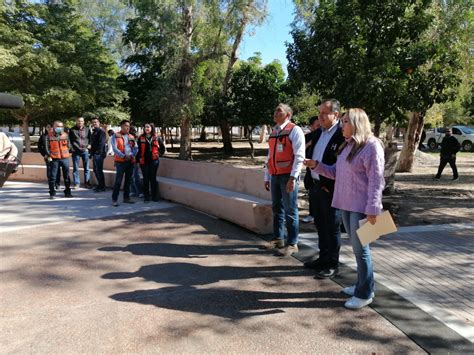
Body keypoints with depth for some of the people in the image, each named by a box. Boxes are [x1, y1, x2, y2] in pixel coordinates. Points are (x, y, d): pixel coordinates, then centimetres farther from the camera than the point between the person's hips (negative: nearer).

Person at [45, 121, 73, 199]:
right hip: (54, 159, -2)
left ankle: (67, 192, 19)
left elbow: (69, 146, 11)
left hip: (65, 158, 2)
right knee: (52, 176, 1)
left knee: (66, 176, 7)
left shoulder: (65, 135, 6)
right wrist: (49, 156, -6)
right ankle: (52, 193, 10)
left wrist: (67, 153, 1)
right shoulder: (49, 136, 2)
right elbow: (47, 147, 1)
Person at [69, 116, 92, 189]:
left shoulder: (87, 129, 9)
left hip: (85, 150, 1)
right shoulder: (72, 130, 5)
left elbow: (90, 138, 14)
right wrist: (74, 147, -5)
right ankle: (76, 183, 9)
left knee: (86, 168, 4)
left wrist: (89, 145, -1)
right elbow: (71, 140, 6)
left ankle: (87, 182, 12)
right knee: (75, 168, 2)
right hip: (76, 151, -1)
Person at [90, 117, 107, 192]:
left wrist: (99, 152, -24)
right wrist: (91, 152, 18)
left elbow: (101, 143, -18)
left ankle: (102, 187, -1)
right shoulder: (93, 132, 21)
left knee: (99, 170, -7)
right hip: (95, 154, 10)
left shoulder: (101, 131, -8)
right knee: (95, 170, 13)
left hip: (99, 154, -10)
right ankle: (100, 185, 22)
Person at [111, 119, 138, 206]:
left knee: (128, 180, 11)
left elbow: (136, 148, 8)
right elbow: (115, 148, -11)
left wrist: (132, 155, -10)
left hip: (130, 161, 5)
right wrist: (124, 156, -18)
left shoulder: (131, 137, 14)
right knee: (118, 181, -8)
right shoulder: (115, 136, -1)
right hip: (120, 161, -5)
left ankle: (126, 197, 21)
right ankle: (114, 199, -3)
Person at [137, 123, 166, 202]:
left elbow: (163, 148, 12)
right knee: (145, 179, 4)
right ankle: (146, 197, 11)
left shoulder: (156, 138, 2)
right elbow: (138, 149, 5)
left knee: (153, 178, 4)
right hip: (144, 161, 1)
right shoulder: (141, 138, 3)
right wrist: (138, 158, -3)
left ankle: (154, 196, 13)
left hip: (154, 161, 0)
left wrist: (159, 154, 4)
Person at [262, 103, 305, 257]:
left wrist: (293, 177, -20)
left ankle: (292, 244, 8)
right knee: (277, 209, 13)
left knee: (290, 211, -1)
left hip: (288, 176, -7)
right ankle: (278, 239, 25)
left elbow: (299, 156, -13)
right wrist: (267, 177, 17)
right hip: (275, 176, 7)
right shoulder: (273, 132, 16)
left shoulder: (294, 130, -6)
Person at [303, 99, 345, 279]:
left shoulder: (343, 134, -15)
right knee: (320, 225, 18)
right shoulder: (318, 133, 11)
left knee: (332, 228, 5)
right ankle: (323, 258, 33)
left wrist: (330, 186, -16)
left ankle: (332, 264, 20)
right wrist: (310, 181, 10)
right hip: (315, 186, 8)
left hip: (330, 189, -8)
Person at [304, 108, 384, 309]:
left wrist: (372, 209, -21)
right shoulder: (347, 146, 12)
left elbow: (376, 180, -17)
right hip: (346, 204, 8)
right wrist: (316, 165, 5)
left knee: (360, 248, 1)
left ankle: (365, 294, 16)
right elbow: (336, 173, 17)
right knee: (356, 247, 17)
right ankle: (362, 284, 32)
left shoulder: (371, 146, -13)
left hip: (361, 207, -8)